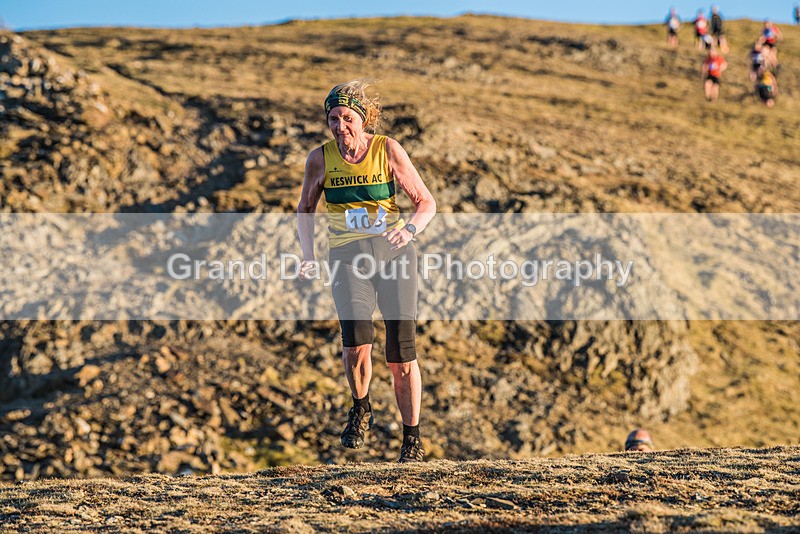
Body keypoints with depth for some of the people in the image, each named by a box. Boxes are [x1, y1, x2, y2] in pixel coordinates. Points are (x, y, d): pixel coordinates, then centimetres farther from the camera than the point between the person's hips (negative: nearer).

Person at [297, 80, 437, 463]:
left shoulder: (388, 150, -5)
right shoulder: (320, 159, -1)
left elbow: (427, 203, -2)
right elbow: (305, 210, 14)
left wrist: (410, 229, -23)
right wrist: (308, 256, 0)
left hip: (394, 255, 0)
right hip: (347, 257, 0)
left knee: (402, 356, -1)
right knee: (357, 342, -24)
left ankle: (412, 440, 17)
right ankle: (360, 409, 7)